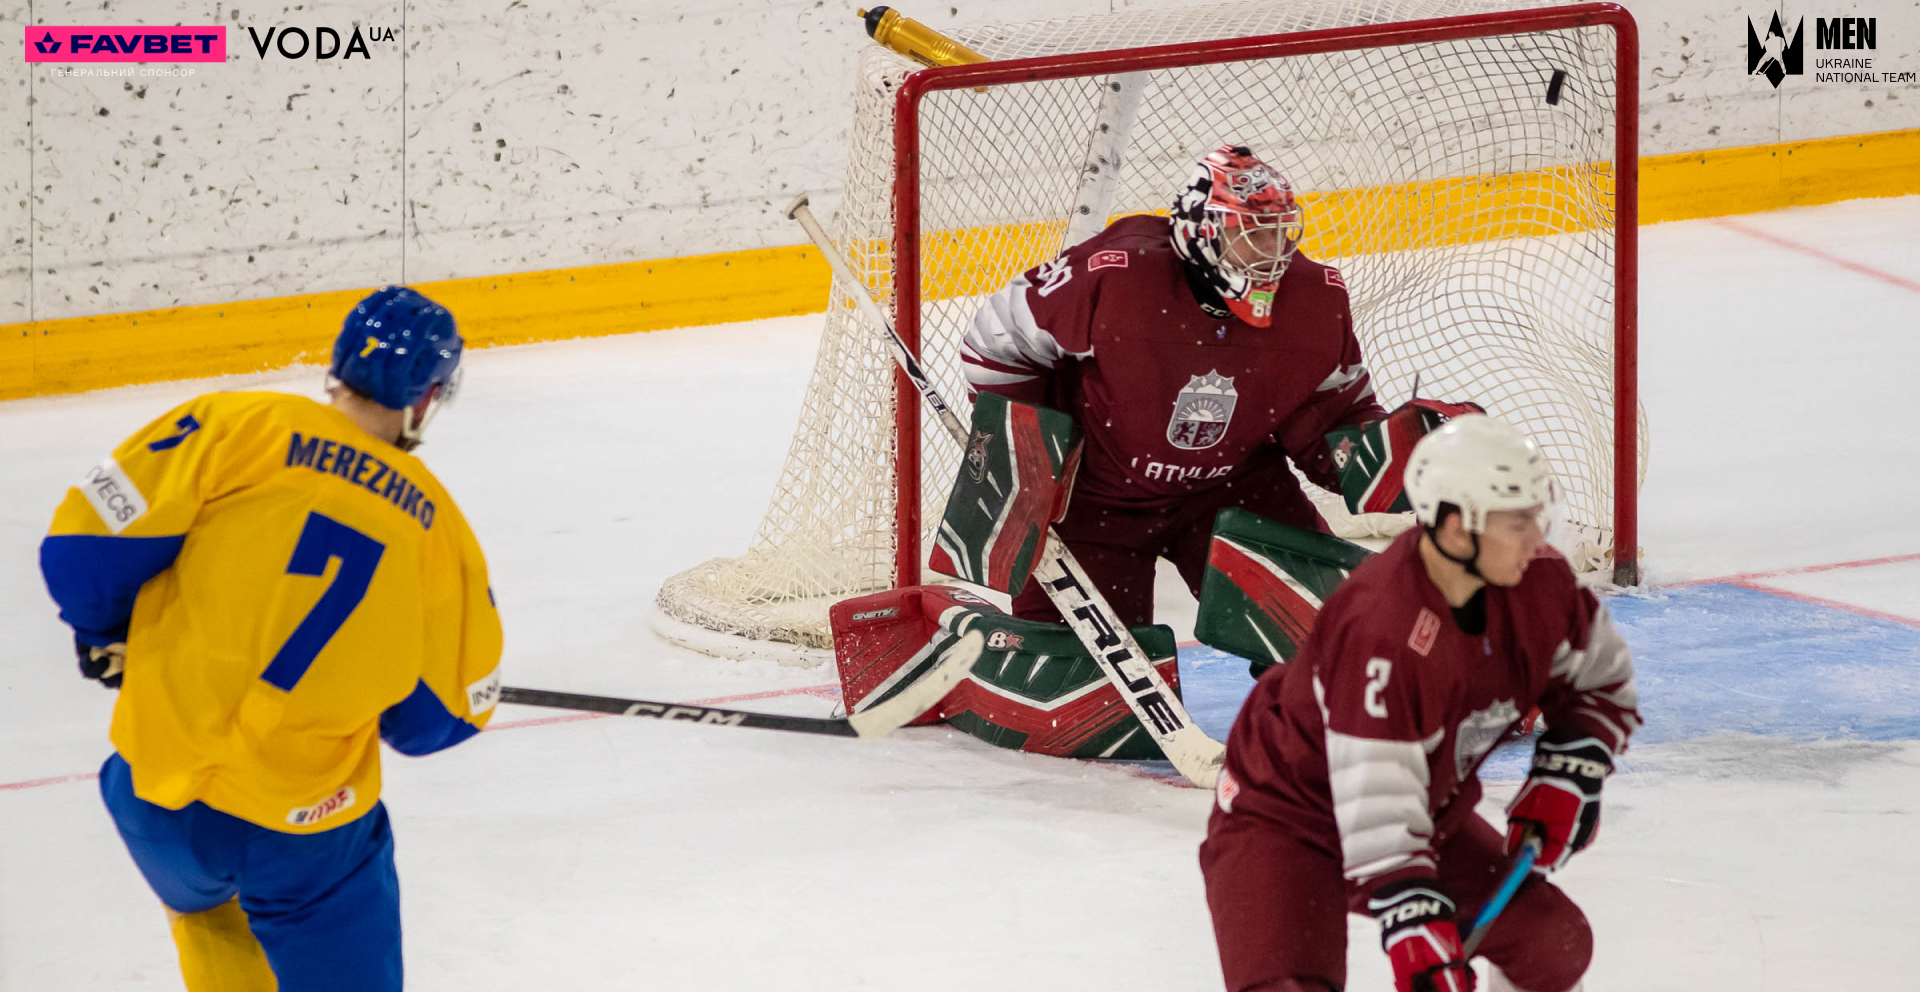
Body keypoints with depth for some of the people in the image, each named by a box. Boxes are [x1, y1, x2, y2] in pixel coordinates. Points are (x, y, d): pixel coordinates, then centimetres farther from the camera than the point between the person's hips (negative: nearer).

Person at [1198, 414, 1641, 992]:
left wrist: (1566, 778, -9)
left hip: (1426, 812, 8)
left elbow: (1603, 681, 6)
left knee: (1553, 943, 0)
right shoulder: (1380, 631, -37)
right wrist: (1414, 923, -45)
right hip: (1283, 815, -8)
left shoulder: (1538, 582, -13)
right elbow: (1374, 798, -39)